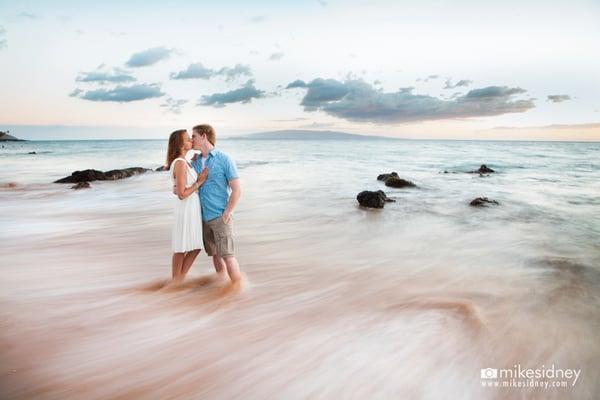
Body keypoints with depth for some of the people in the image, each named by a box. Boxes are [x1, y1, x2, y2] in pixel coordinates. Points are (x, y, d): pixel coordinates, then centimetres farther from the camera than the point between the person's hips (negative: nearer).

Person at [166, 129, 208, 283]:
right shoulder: (180, 163, -19)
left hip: (192, 208, 9)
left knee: (195, 247, 15)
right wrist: (200, 182, -13)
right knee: (182, 248, 7)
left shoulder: (183, 162, 10)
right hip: (186, 209, -9)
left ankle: (180, 279, 25)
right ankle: (175, 281, 24)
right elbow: (182, 194, -22)